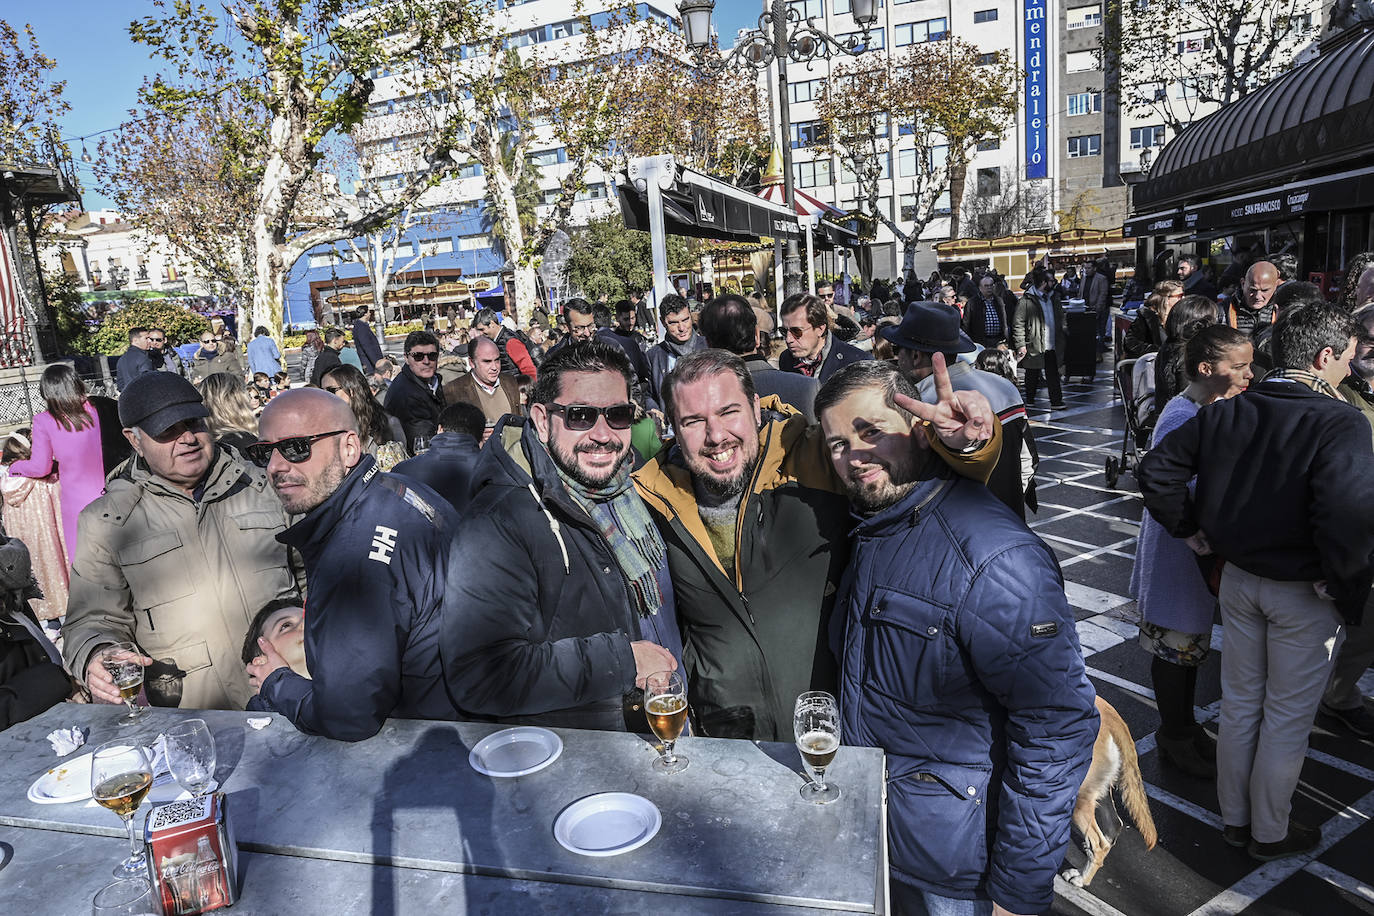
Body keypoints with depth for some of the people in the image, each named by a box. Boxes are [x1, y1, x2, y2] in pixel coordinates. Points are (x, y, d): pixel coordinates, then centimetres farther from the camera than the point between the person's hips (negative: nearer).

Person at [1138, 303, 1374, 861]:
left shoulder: (1228, 412, -4)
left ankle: (1234, 818, 37)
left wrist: (1191, 530, 4)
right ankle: (1270, 833, 32)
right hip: (1304, 595, -5)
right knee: (1287, 718, 14)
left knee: (1239, 704, 20)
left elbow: (1156, 470, -4)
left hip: (1239, 579, 5)